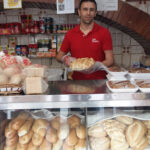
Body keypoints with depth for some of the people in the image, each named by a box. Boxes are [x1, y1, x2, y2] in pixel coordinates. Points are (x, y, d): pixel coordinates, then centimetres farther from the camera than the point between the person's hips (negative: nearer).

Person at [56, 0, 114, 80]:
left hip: (99, 80, -2)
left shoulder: (104, 32, -1)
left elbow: (110, 60, -3)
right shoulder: (70, 34, 5)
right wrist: (65, 59, -7)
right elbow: (59, 56, 16)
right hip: (77, 81, 3)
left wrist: (97, 66, -22)